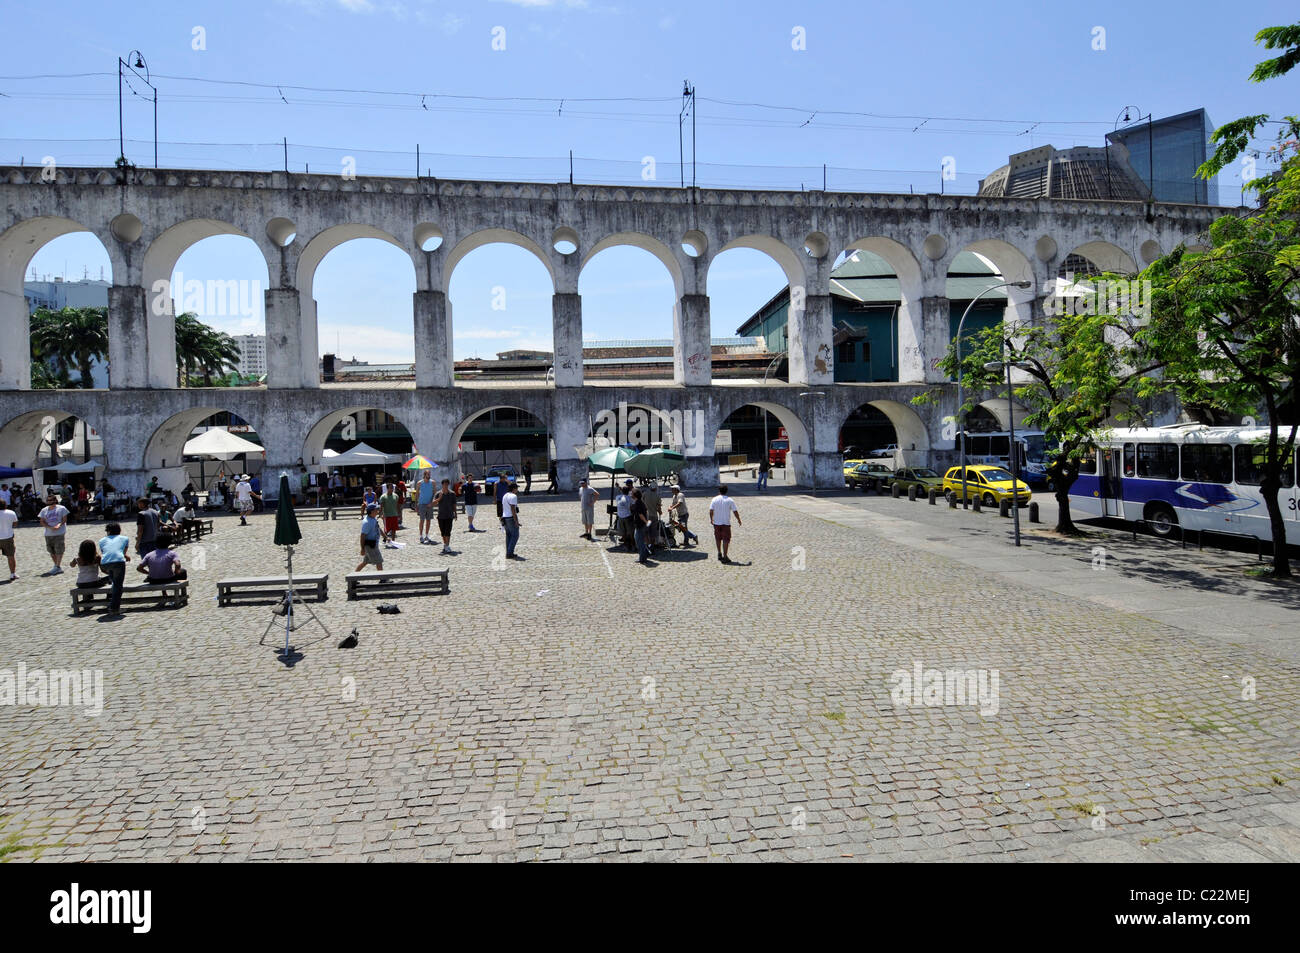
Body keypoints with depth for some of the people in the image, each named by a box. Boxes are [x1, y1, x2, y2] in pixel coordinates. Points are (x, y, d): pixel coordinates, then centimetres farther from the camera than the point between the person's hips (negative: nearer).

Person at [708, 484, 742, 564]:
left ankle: (719, 554, 27)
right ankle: (724, 557, -1)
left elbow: (711, 511, -6)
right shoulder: (730, 500, -5)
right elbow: (735, 511, -5)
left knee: (718, 538, 18)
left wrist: (711, 519, 11)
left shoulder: (714, 499, -2)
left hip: (716, 523, 2)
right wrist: (738, 520, 9)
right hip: (726, 523, -2)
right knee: (726, 539, 2)